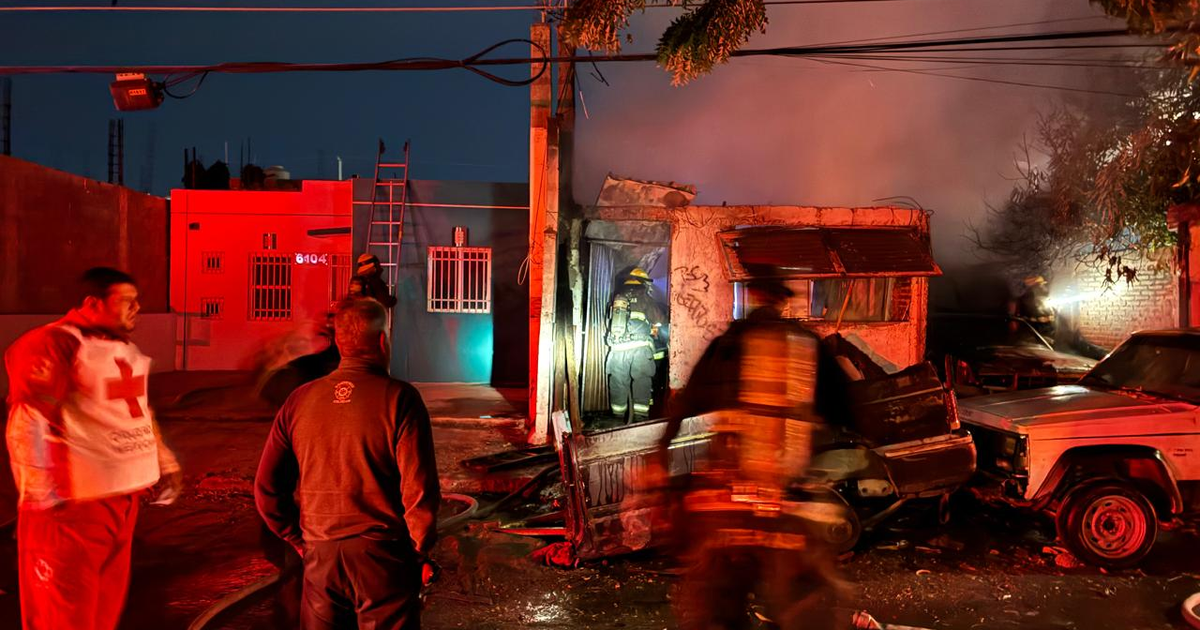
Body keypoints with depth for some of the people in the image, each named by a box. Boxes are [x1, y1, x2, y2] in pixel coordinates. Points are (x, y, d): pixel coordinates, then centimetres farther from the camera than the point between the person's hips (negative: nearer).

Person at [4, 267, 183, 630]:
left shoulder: (124, 347, 15)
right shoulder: (53, 344, -14)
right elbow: (27, 418, -20)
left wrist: (164, 462, 22)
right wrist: (36, 485, -25)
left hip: (123, 497, 9)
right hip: (73, 503, -9)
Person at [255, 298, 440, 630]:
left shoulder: (299, 400, 3)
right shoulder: (399, 398, -11)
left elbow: (266, 488, 5)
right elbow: (419, 490, -15)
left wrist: (301, 540, 15)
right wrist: (422, 553, 0)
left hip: (320, 556, 4)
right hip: (383, 556, -3)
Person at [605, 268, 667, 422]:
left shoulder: (617, 297, 16)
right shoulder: (643, 295, 3)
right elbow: (659, 318, 4)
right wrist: (655, 326, 27)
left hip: (617, 347, 4)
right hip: (639, 346, -4)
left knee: (618, 381, 10)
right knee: (642, 381, -2)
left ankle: (618, 416, 16)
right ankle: (640, 415, -11)